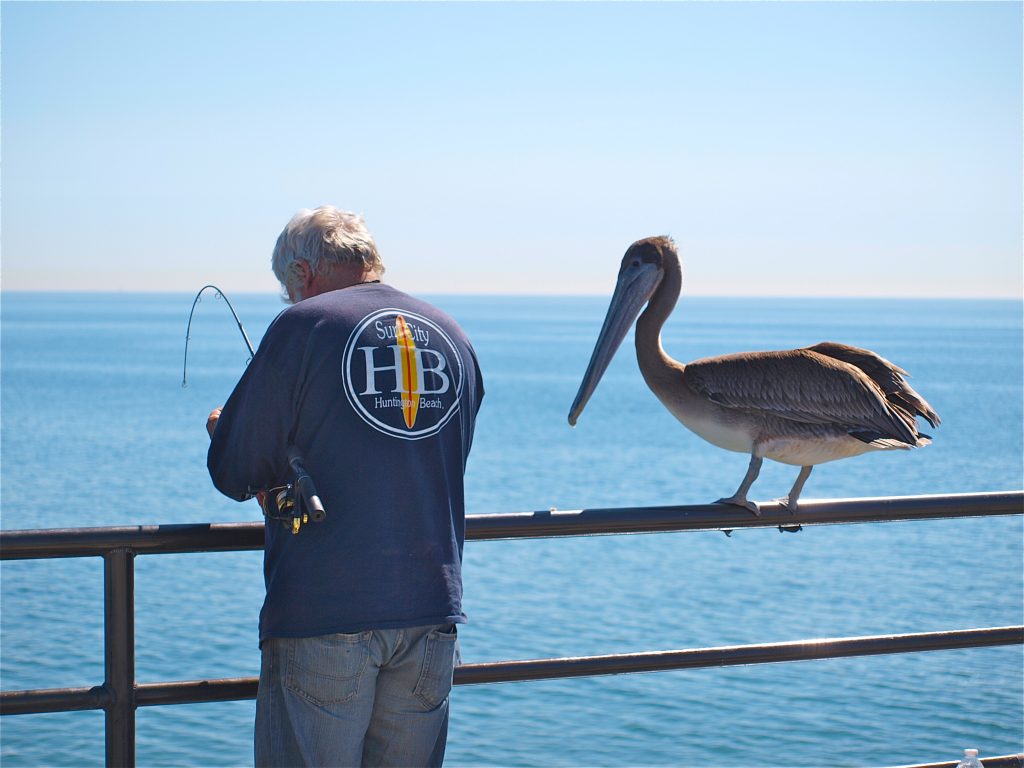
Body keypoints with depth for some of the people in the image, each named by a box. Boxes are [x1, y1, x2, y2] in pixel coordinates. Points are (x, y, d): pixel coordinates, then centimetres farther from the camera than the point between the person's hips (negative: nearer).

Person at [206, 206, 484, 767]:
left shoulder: (301, 327, -6)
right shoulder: (451, 336, 11)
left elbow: (235, 474, -4)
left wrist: (221, 431, 20)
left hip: (322, 617, -5)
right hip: (432, 613, 5)